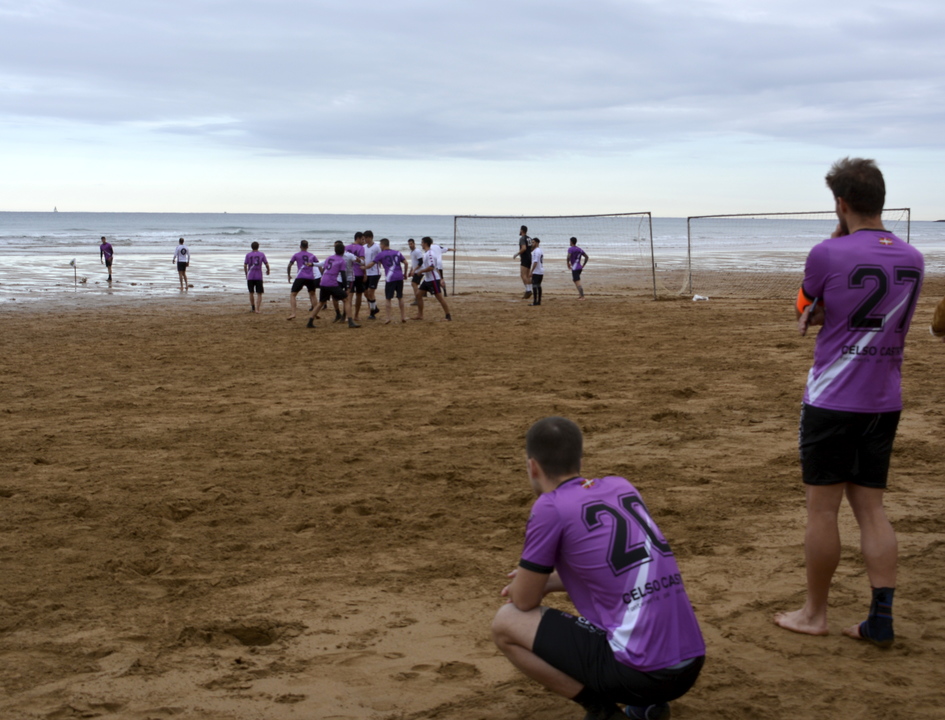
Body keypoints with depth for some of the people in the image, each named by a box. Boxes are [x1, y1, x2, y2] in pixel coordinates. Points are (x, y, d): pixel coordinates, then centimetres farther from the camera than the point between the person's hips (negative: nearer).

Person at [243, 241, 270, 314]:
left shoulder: (248, 255, 2)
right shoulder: (261, 255, 2)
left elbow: (245, 266, -2)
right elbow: (267, 265, 1)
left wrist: (246, 275, 11)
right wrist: (268, 270, 22)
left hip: (250, 277, 1)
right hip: (259, 277, -1)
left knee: (251, 293, 16)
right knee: (259, 294, 2)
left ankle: (253, 308, 22)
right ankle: (257, 309, -11)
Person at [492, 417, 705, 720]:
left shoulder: (550, 506, -6)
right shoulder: (622, 486, 14)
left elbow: (523, 601, 2)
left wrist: (527, 581, 25)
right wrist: (547, 580, 29)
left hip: (639, 674, -7)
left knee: (506, 623, 6)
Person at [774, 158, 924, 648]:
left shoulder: (828, 254, -14)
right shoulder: (912, 259, 4)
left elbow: (805, 312, 4)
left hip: (832, 401, -5)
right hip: (885, 402, 5)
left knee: (823, 508, 6)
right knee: (870, 508, 12)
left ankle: (814, 614, 17)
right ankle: (881, 619, 8)